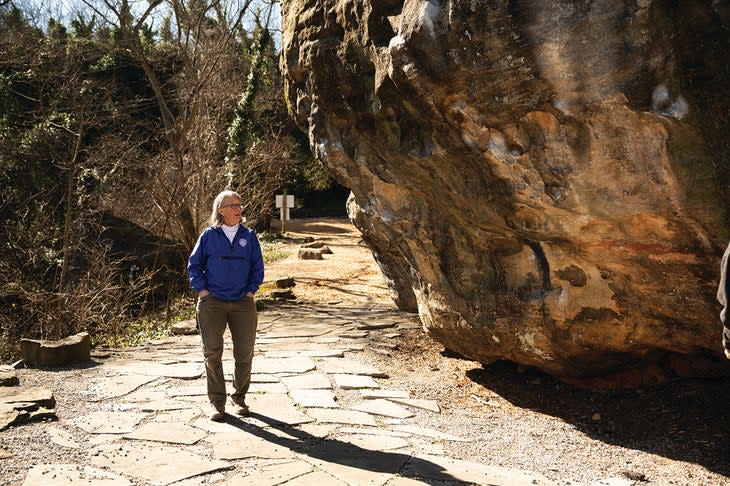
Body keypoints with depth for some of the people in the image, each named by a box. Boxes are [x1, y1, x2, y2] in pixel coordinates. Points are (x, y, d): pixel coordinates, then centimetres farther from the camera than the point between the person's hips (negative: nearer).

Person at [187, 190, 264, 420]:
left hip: (243, 302, 2)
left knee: (245, 352, 3)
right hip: (212, 302, -1)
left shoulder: (249, 236, 5)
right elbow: (194, 265, 6)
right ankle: (217, 401, 10)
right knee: (212, 352, -2)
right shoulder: (208, 235, 1)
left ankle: (239, 396, 22)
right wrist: (202, 290, -2)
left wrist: (251, 290, 2)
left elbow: (258, 267, 10)